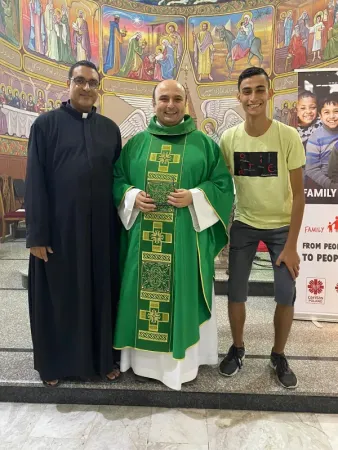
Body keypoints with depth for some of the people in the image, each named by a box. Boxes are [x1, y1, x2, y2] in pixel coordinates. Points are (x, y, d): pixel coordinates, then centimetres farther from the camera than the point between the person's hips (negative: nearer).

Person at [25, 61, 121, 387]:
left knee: (101, 292, 11)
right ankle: (55, 361, 29)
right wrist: (37, 233, -10)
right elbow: (35, 182, -5)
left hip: (101, 227, 3)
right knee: (58, 293, 9)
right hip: (59, 225, -3)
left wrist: (120, 224, 6)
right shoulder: (46, 124, 0)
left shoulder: (110, 129, 10)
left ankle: (103, 356, 29)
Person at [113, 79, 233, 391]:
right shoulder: (136, 143, 10)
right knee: (144, 294, 9)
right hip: (144, 238, 2)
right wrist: (132, 196, -9)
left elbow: (222, 184, 2)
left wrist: (194, 197, -14)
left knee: (183, 294, 5)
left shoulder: (204, 144, 5)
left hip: (185, 238, -1)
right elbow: (116, 179, 12)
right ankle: (144, 356, 28)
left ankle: (184, 361, 24)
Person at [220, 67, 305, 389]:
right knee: (235, 292, 5)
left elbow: (298, 194, -11)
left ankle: (278, 356, 27)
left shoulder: (288, 136, -14)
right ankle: (237, 349, 30)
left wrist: (291, 245, -13)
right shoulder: (228, 139, -8)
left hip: (281, 226, -1)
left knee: (286, 296, 2)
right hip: (243, 225, 2)